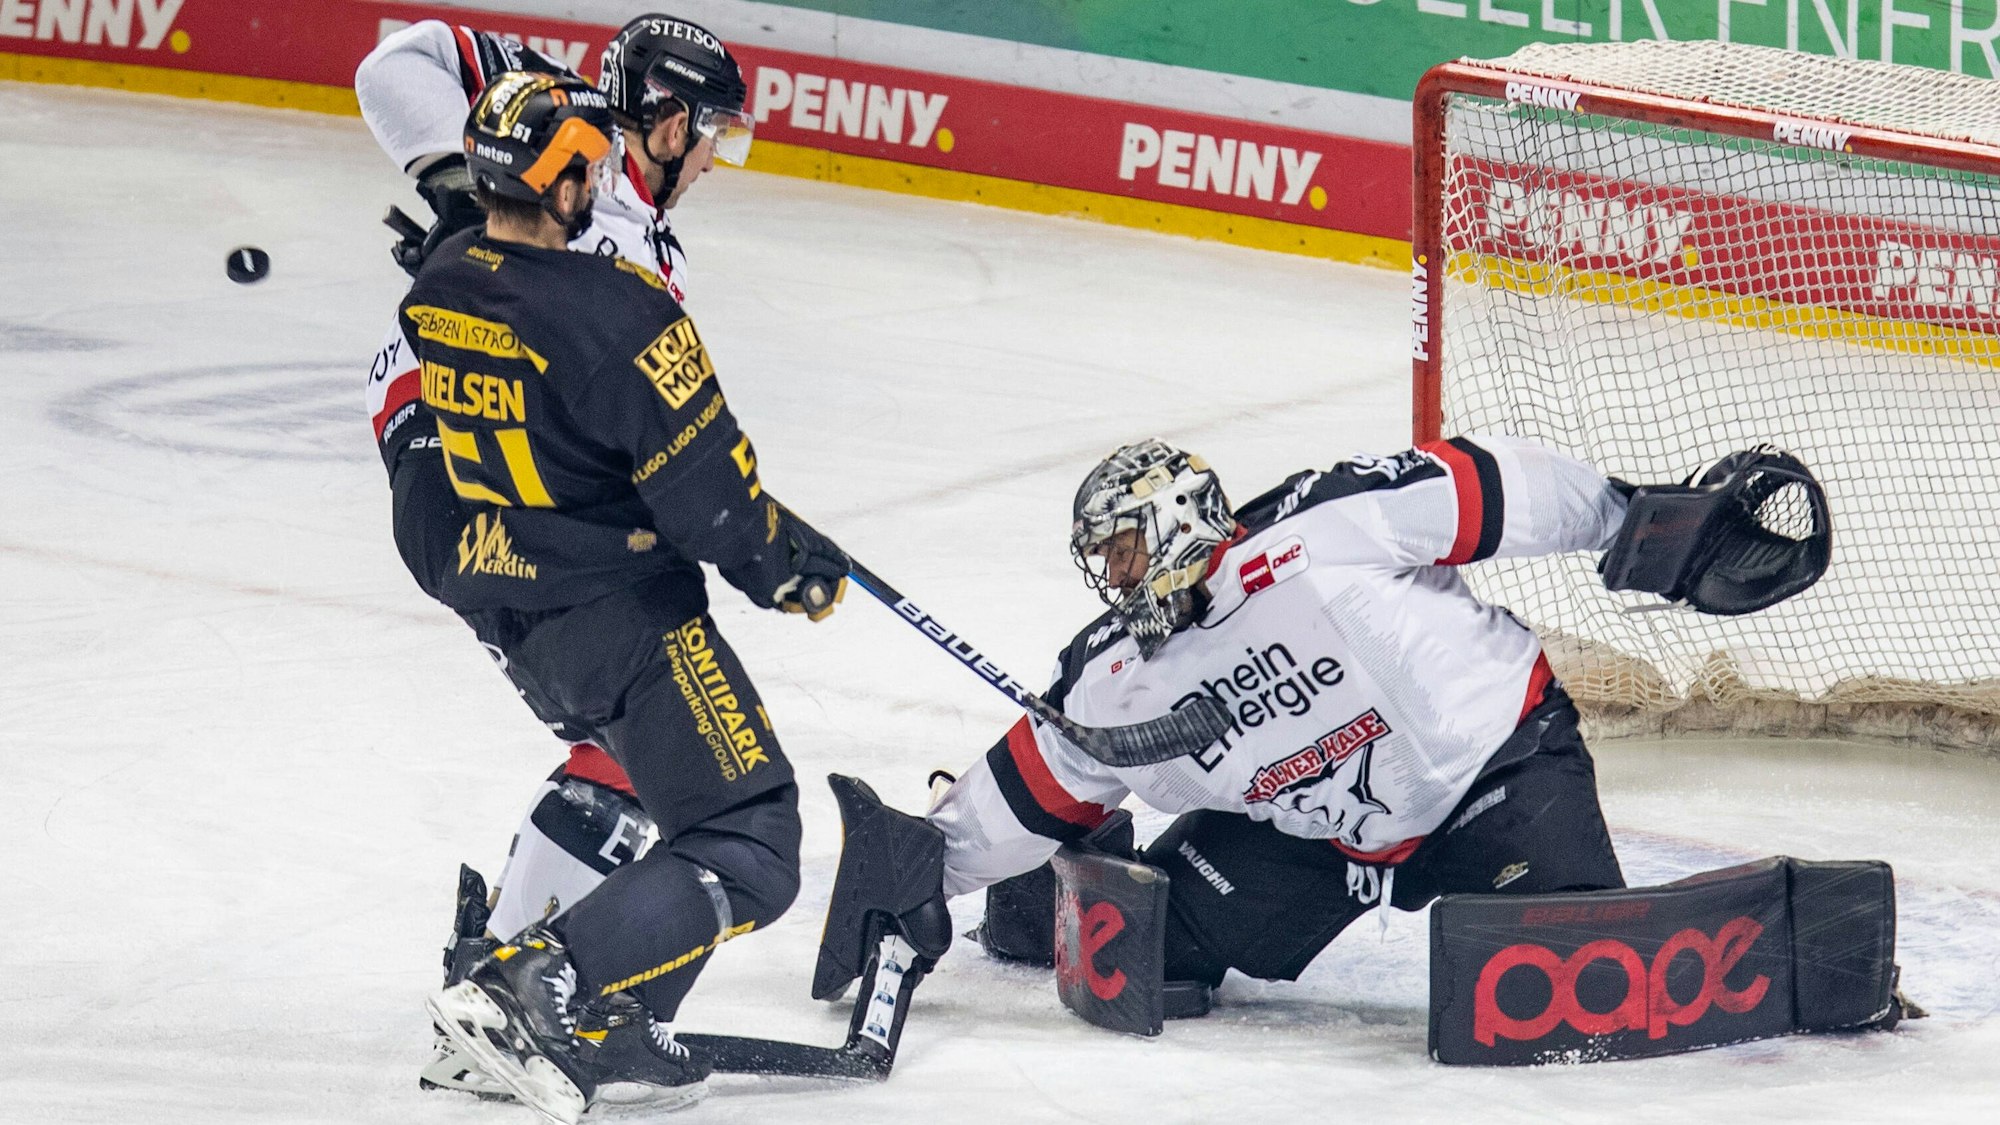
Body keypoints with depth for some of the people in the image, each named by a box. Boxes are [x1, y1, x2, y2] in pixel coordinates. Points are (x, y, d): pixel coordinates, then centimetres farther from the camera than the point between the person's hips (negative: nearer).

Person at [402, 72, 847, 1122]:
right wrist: (790, 568, -1)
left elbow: (415, 449, 14)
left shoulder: (436, 287, 0)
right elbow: (706, 489, -19)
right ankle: (530, 995, -18)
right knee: (749, 856, -5)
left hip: (504, 610, 9)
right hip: (619, 612, -9)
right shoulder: (615, 311, -24)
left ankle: (618, 1013, 22)